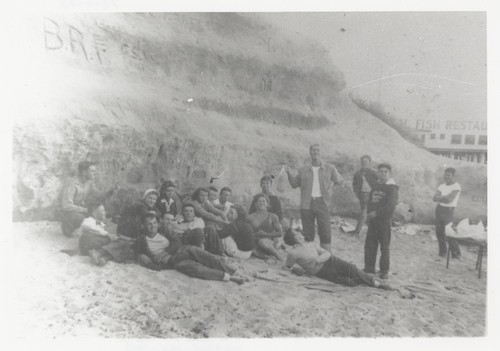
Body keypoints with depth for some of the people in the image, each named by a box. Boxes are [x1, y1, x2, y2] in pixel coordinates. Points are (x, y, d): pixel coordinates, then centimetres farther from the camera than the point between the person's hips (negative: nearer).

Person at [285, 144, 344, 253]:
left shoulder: (329, 168, 9)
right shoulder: (303, 170, 12)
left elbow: (340, 182, 15)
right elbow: (294, 184, 18)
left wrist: (331, 183, 1)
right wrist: (289, 174, 5)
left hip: (322, 203, -1)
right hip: (306, 204, 2)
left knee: (325, 231, -4)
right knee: (308, 233, 6)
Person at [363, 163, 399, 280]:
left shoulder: (392, 188, -6)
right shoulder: (375, 186, 14)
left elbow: (391, 207, -15)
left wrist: (376, 213, -17)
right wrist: (369, 212, 1)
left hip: (384, 220, -6)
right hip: (372, 220, 6)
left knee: (384, 246, 0)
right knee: (369, 244, 7)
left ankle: (384, 271, 9)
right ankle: (369, 267, 19)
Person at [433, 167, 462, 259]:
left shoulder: (456, 186, -12)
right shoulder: (441, 186, 7)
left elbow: (449, 199, -22)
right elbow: (434, 198, -3)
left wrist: (440, 197, -6)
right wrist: (445, 197, -19)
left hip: (448, 211, -6)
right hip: (439, 209, 6)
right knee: (439, 232, 5)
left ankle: (456, 254, -2)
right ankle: (442, 252, 17)